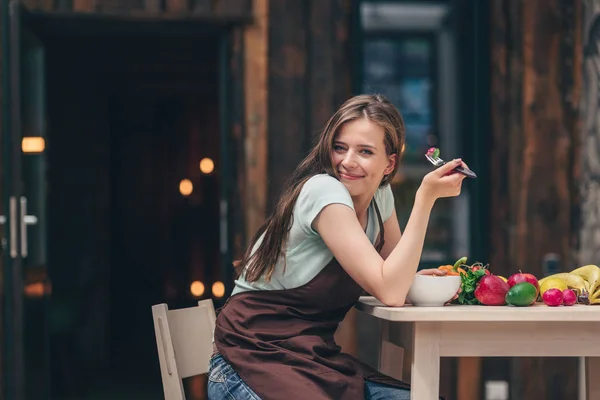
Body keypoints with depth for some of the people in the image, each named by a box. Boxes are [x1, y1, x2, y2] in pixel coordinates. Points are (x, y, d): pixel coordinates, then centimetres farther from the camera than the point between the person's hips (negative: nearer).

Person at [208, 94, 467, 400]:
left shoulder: (379, 194, 5)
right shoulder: (324, 190, -18)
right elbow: (389, 292, -24)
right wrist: (426, 196, -22)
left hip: (314, 358, 8)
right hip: (257, 360, -8)